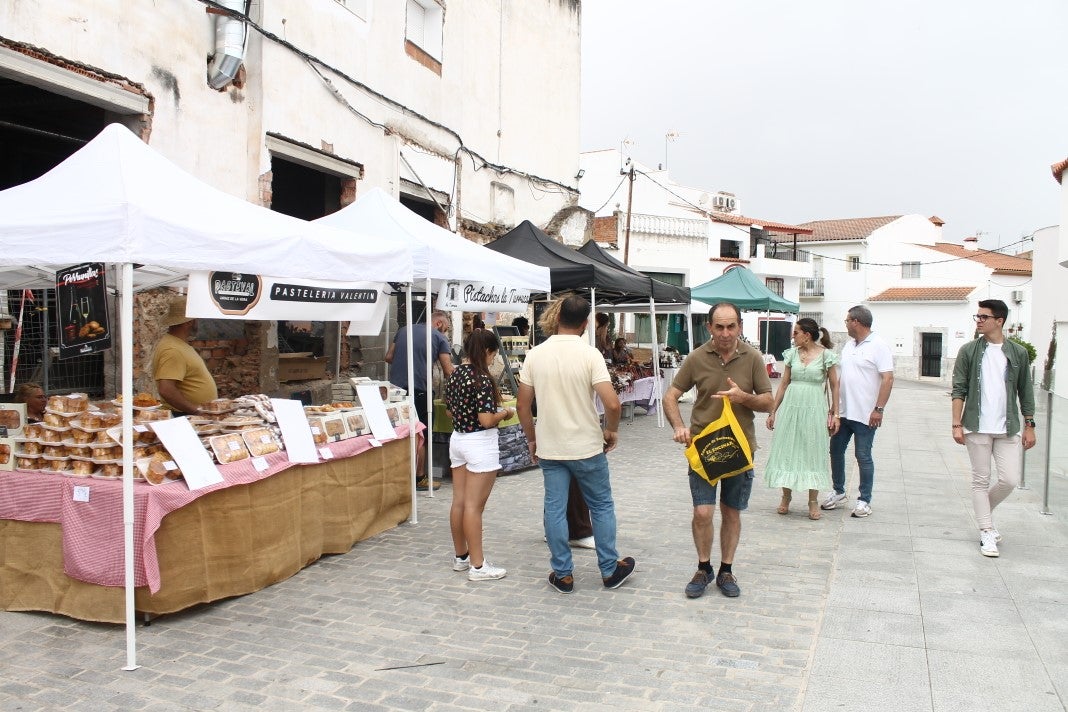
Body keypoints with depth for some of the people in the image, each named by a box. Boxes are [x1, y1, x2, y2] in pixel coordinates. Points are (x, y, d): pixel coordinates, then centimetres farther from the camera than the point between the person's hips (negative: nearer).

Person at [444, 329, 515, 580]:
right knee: (474, 506, -3)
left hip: (457, 439, 8)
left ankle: (461, 557, 26)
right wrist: (504, 413, -5)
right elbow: (487, 420, -22)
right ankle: (477, 566, 5)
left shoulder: (455, 375, 6)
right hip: (479, 444, -8)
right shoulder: (482, 379, -19)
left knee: (459, 502, 14)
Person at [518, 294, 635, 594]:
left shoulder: (535, 354, -2)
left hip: (549, 448, 3)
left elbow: (523, 405, 1)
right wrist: (611, 431, -1)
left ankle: (563, 574, 18)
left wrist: (532, 440, 14)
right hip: (587, 447, -2)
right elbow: (612, 404, -20)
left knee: (554, 510, 10)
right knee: (602, 507, 14)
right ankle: (609, 569, 24)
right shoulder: (590, 354, -13)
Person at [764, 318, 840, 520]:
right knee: (787, 450, 6)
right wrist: (773, 411, 9)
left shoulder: (826, 355, -3)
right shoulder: (792, 354, 6)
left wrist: (835, 413, -2)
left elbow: (834, 386, 2)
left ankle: (813, 501, 15)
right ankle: (786, 497, 19)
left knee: (813, 452, 4)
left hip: (814, 409, -3)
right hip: (791, 406, 3)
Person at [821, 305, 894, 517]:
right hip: (843, 411, 8)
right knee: (836, 451, 12)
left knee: (863, 457, 1)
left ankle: (864, 500, 12)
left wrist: (879, 409, -21)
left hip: (865, 414, -7)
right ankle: (838, 491, 28)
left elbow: (888, 379, -16)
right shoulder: (848, 345, 13)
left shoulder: (878, 346, -11)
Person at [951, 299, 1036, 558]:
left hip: (1008, 429, 2)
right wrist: (956, 424, -7)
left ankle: (984, 510, 28)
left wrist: (1029, 425, 6)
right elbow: (959, 389, -1)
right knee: (981, 480, 3)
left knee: (1010, 480, 0)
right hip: (977, 428, -1)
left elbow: (1025, 391, 9)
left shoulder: (1018, 353, 4)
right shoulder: (969, 351, 0)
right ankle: (986, 532, 13)